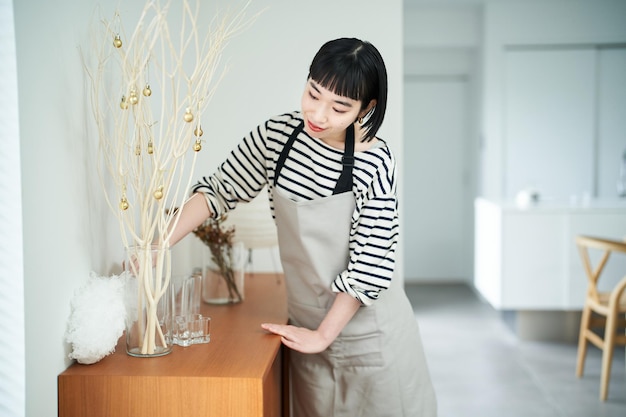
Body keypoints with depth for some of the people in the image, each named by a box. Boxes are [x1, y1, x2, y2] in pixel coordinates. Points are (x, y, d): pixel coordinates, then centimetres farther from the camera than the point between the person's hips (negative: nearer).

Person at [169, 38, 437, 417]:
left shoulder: (375, 162, -21)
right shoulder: (276, 135, -8)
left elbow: (368, 266, -19)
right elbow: (219, 190, -3)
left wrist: (323, 335, -15)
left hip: (369, 330, -4)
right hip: (308, 327, 4)